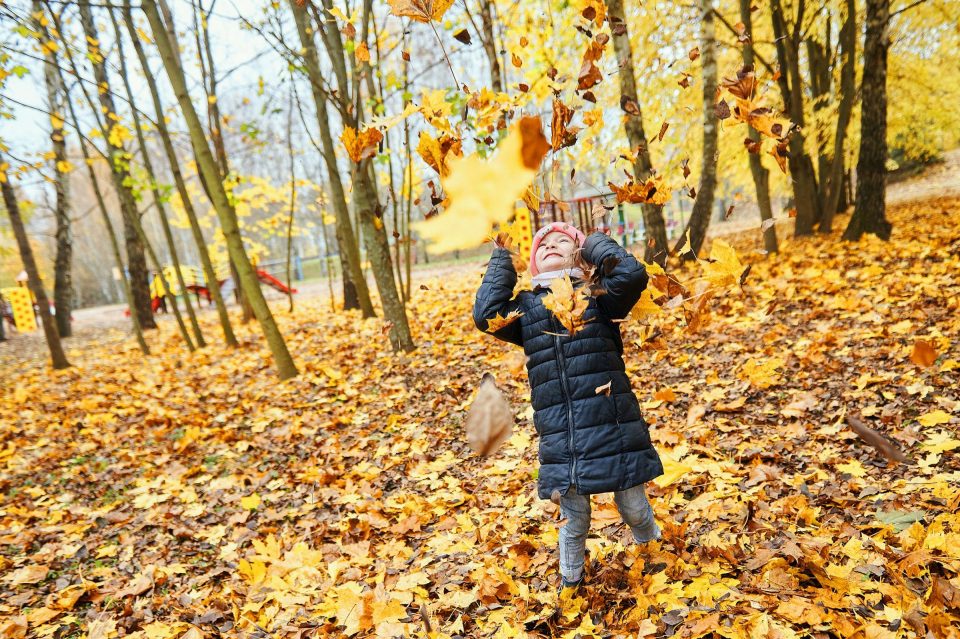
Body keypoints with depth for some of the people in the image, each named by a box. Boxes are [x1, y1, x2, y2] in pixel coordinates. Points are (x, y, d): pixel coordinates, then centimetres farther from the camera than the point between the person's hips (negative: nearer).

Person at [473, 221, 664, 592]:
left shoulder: (596, 294, 2)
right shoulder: (525, 305, 9)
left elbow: (632, 274, -16)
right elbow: (486, 315, -7)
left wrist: (594, 242, 0)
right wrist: (501, 260, 3)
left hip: (613, 428, -1)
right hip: (559, 436, 2)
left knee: (635, 510, 15)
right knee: (575, 521, 13)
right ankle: (570, 581, 40)